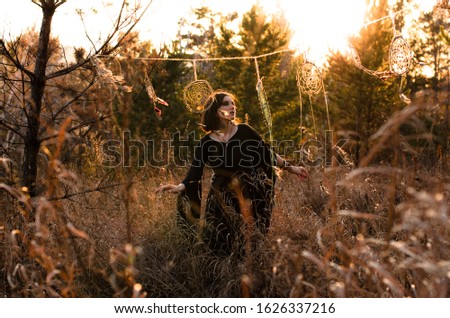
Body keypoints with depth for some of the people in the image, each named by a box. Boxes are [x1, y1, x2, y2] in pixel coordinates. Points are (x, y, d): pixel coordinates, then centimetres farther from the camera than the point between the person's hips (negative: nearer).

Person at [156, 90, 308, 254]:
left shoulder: (244, 131, -6)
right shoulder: (205, 143, -6)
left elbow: (268, 154, 5)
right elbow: (194, 174, -13)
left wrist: (291, 168, 7)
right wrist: (179, 187, -32)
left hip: (254, 195, 0)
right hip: (223, 199, 0)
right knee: (221, 243, -1)